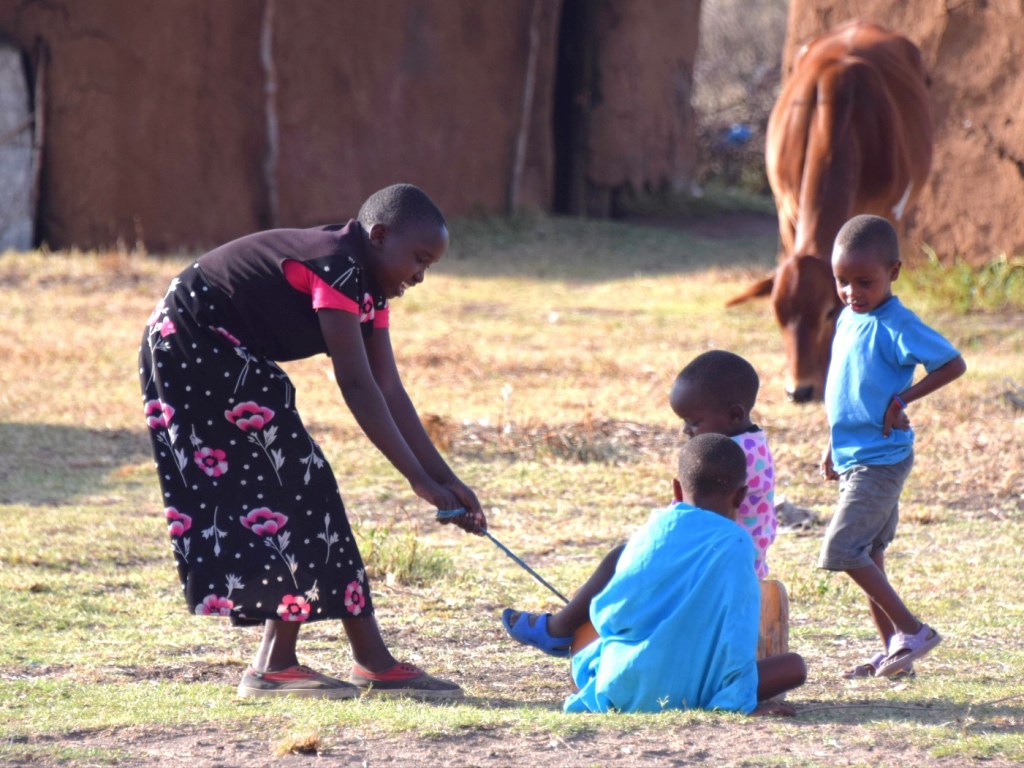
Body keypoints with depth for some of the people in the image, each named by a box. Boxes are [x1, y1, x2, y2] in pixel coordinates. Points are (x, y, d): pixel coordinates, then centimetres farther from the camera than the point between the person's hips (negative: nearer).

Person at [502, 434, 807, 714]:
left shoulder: (659, 526, 3)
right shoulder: (738, 544, -3)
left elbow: (606, 610, 7)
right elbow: (739, 631, -6)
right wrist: (740, 701, 1)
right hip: (687, 694, -3)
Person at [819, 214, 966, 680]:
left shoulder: (896, 326, -16)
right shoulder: (848, 319, 10)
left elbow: (953, 365, -18)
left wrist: (903, 398, -19)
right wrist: (833, 448, 22)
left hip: (881, 461, -9)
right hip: (852, 460, 9)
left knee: (842, 551, -13)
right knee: (868, 556, 10)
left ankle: (912, 631, -6)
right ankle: (893, 650, 15)